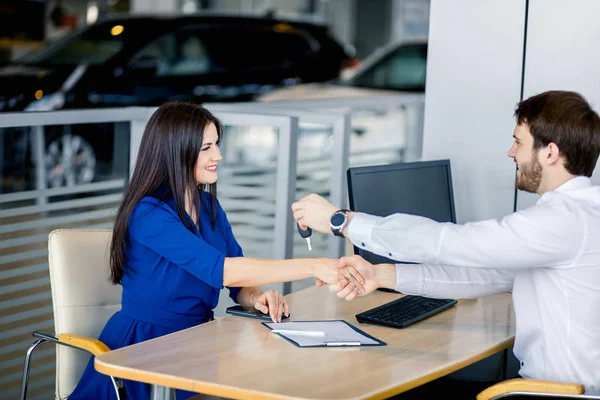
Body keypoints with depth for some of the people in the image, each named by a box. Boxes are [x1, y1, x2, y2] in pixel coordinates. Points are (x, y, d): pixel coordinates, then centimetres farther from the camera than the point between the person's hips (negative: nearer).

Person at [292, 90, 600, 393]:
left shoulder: (566, 219, -22)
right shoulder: (571, 211, 10)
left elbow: (446, 242, -23)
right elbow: (491, 274, 6)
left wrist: (340, 220, -14)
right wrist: (382, 275, -3)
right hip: (545, 382, 8)